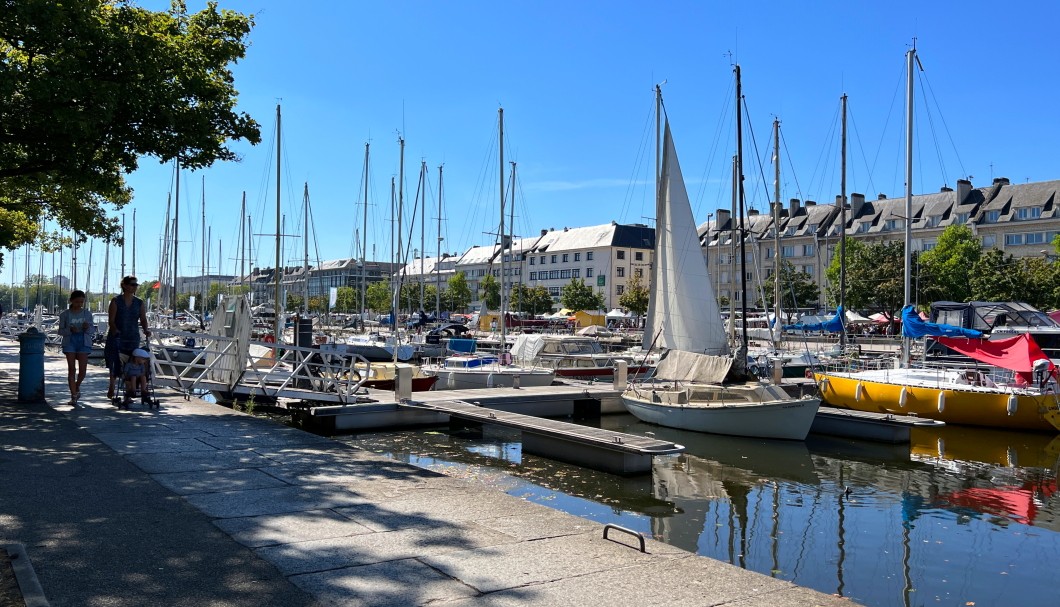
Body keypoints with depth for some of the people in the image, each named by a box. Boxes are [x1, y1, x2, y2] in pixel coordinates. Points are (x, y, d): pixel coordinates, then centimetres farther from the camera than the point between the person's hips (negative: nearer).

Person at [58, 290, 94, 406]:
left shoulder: (87, 314, 6)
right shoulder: (65, 314, 2)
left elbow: (92, 329, 10)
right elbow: (60, 331, 4)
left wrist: (88, 328, -13)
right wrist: (70, 330, -16)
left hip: (83, 342, 1)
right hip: (70, 342, -1)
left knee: (82, 369, -5)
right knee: (71, 369, -4)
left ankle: (77, 386, 28)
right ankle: (73, 396, 0)